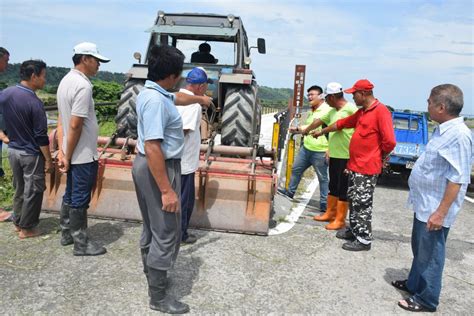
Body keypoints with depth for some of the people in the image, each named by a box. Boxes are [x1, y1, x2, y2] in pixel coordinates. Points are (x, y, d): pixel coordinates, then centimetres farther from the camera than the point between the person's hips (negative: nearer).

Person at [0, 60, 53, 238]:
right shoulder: (34, 102, -21)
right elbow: (41, 137, -18)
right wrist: (48, 160, -11)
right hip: (31, 154, -7)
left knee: (19, 189, 19)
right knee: (33, 191, 6)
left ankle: (18, 223, 31)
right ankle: (26, 228, 15)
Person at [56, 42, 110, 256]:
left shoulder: (66, 81, 10)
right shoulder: (83, 85, -20)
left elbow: (62, 121, 8)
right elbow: (75, 125, -22)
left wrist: (62, 152, 6)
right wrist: (67, 156, -13)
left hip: (73, 154, 9)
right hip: (83, 155, -9)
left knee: (70, 195, 19)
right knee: (80, 199, 1)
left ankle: (67, 234, 33)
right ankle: (81, 244, 14)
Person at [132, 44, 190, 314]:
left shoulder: (154, 93, 7)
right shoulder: (156, 101, -25)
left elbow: (176, 98, 30)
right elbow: (152, 147, -30)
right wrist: (167, 190, -30)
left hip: (148, 166, 11)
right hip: (159, 169, -11)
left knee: (152, 226, 22)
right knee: (167, 233, -1)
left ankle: (152, 276, 39)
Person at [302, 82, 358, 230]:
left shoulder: (351, 109, -15)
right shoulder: (333, 111, 13)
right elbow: (319, 121, 28)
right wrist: (306, 130, 41)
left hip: (346, 157, -9)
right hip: (334, 155, 9)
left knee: (343, 189, 0)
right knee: (333, 186, 18)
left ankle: (340, 220, 9)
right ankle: (330, 214, 31)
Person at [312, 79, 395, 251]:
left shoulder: (381, 111, -15)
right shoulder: (361, 112, 14)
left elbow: (390, 141, -21)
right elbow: (342, 123, 27)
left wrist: (379, 157, -5)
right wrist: (322, 132, 35)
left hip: (367, 168, -9)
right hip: (354, 165, 9)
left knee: (362, 204, -2)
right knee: (353, 200, 17)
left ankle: (364, 239, 8)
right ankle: (353, 230, 31)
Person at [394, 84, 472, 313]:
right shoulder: (443, 130, 7)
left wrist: (441, 212, -24)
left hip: (435, 209, -9)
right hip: (424, 204, 9)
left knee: (430, 254, 5)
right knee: (419, 249, 22)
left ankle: (426, 299, 21)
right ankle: (414, 284, 39)